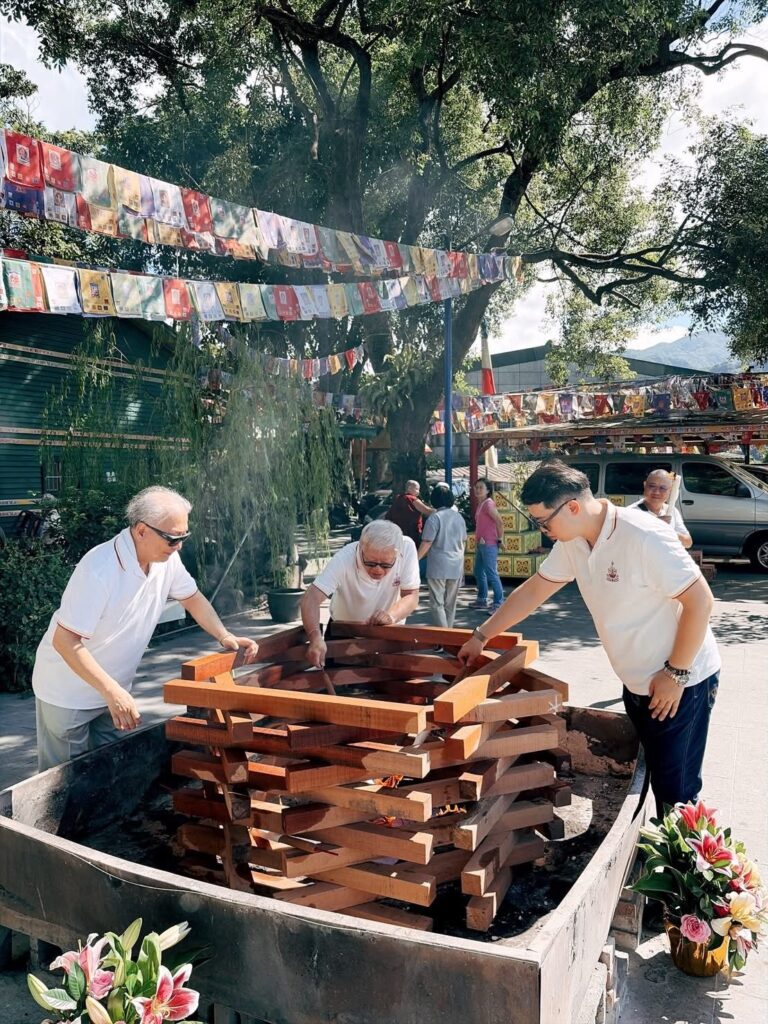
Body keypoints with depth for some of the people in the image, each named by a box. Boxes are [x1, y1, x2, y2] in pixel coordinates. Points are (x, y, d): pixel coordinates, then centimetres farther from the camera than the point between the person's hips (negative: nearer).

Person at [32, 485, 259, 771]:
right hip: (69, 692, -6)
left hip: (114, 692, 6)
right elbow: (64, 641, -29)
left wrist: (224, 636, -8)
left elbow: (192, 597, 7)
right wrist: (112, 692, -34)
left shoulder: (166, 559, -9)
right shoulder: (99, 570, -31)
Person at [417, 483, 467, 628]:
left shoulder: (435, 518, -12)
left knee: (437, 603, -2)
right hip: (457, 567, 6)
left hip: (438, 566, -6)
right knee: (450, 604, 15)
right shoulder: (459, 516, 7)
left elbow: (426, 543, -15)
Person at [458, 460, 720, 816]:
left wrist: (675, 673, -19)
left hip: (680, 681, -7)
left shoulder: (644, 537, -27)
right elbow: (533, 590, 8)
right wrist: (481, 636, 11)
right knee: (651, 775, 17)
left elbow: (700, 600, -23)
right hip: (637, 683, 8)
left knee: (674, 790, 0)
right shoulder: (572, 543, -2)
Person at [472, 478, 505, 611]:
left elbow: (500, 522, -19)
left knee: (491, 574, -9)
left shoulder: (488, 504, -14)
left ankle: (498, 603, -4)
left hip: (489, 545, -10)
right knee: (478, 572, 17)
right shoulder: (480, 504, 13)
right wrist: (477, 542, 16)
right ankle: (482, 600, 29)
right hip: (480, 544, 10)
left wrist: (500, 540, -12)